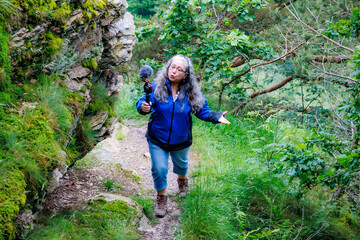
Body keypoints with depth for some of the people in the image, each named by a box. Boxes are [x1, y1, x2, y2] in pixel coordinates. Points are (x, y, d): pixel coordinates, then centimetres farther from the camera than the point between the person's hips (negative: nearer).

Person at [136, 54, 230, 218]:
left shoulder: (191, 92, -15)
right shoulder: (156, 87, -19)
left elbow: (202, 110, -6)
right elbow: (143, 102, -16)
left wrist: (216, 117, -24)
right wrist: (143, 107, -41)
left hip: (180, 140, 2)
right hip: (157, 139, -2)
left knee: (181, 164, 27)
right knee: (159, 169, 0)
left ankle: (182, 180, 62)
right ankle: (161, 197, 27)